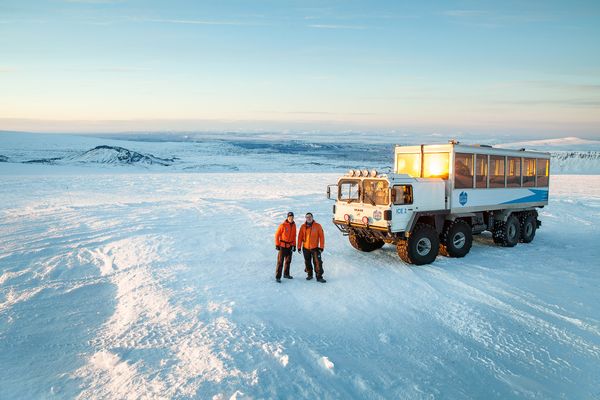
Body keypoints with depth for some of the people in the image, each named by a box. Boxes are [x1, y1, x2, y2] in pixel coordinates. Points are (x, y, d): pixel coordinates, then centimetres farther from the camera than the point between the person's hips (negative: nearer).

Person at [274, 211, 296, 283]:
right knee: (280, 261, -4)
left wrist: (294, 245, 12)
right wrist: (277, 244, -11)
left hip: (290, 246, 6)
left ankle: (286, 274, 30)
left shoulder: (294, 225, 5)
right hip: (282, 246, -6)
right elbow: (277, 235, -9)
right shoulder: (283, 225, -13)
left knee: (288, 261, 15)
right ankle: (278, 276, 0)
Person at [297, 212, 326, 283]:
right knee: (307, 262, 13)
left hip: (315, 248, -3)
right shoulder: (303, 226, 1)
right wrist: (299, 247, 3)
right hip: (306, 248, 3)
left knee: (318, 262, -7)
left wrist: (321, 247, -8)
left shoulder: (317, 226, -5)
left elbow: (321, 236, -4)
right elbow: (300, 237, 5)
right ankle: (309, 274, 30)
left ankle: (319, 277, -1)